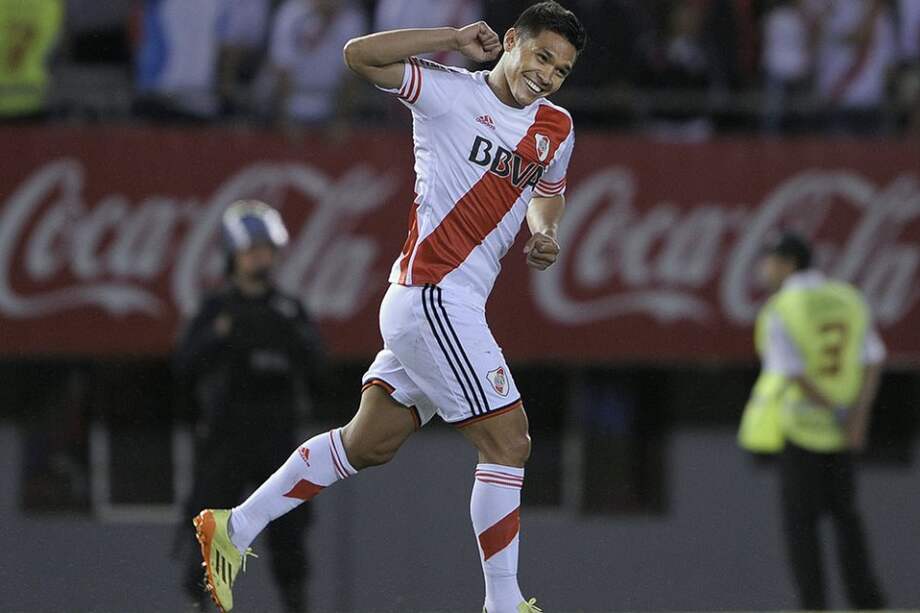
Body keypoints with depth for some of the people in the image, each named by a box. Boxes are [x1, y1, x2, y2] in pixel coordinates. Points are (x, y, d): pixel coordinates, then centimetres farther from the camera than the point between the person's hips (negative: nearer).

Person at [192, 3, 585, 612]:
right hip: (432, 295, -8)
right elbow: (360, 54, -16)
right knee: (508, 441, -10)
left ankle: (234, 528, 23)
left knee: (369, 443, 14)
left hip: (458, 305, 8)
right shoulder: (450, 91, -7)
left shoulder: (557, 129, 13)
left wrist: (545, 234, 9)